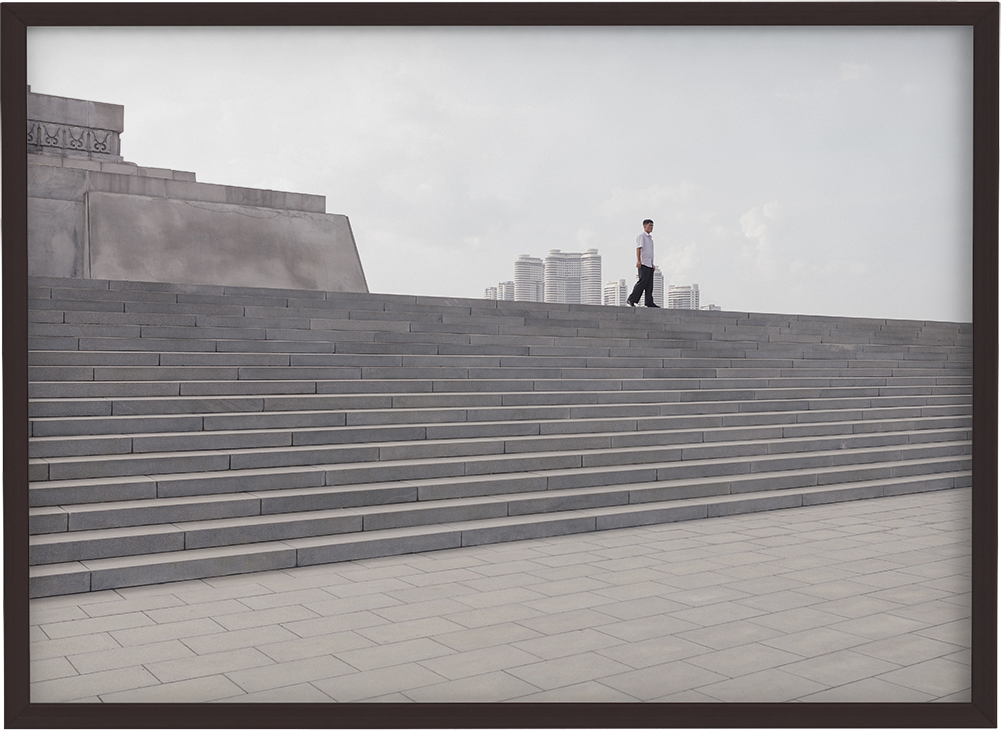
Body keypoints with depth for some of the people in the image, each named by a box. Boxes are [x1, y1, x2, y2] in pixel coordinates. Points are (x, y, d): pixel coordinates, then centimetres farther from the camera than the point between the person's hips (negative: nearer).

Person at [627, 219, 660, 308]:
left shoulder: (650, 238, 23)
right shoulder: (641, 236, -2)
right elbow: (638, 249, -13)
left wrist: (653, 264, 23)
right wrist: (639, 260, -24)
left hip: (650, 264, 8)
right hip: (643, 264, -8)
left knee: (650, 284, 3)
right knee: (643, 281, -14)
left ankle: (649, 302, 2)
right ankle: (631, 299, -9)